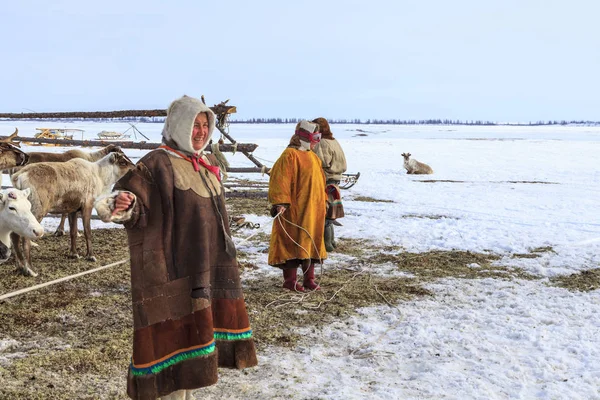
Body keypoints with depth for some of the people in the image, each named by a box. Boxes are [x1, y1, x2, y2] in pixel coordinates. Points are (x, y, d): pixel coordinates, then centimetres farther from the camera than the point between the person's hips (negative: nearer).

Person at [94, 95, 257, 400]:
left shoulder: (207, 164, 13)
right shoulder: (156, 164, -11)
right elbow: (137, 208, -21)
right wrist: (123, 206, -43)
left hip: (209, 267, 8)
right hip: (175, 270, -8)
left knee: (200, 328, 14)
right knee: (178, 333, -5)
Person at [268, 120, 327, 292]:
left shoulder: (312, 156, 15)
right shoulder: (290, 155, -12)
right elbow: (281, 181, -19)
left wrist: (322, 200, 24)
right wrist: (280, 203, -27)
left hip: (313, 209, 9)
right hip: (294, 209, -9)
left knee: (311, 242, 12)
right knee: (293, 242, -3)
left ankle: (309, 278, 20)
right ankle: (290, 280, 6)